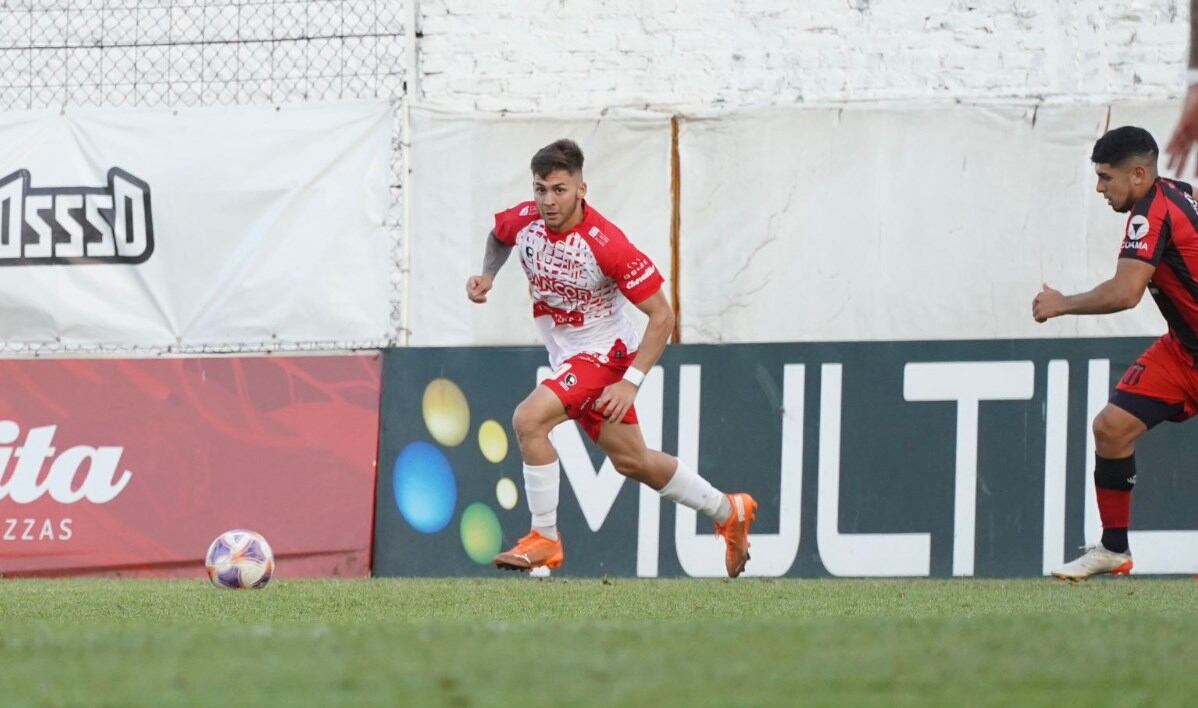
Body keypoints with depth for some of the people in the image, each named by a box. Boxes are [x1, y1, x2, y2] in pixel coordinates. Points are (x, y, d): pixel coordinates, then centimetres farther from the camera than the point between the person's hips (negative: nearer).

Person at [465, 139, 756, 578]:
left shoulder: (605, 244, -27)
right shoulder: (523, 221, -9)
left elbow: (662, 316, -21)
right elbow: (499, 235, 19)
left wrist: (631, 382, -26)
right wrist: (487, 275, -1)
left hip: (605, 354, -8)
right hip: (568, 358, 8)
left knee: (528, 420, -26)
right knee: (632, 461, 19)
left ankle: (545, 541, -14)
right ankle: (729, 512, 39)